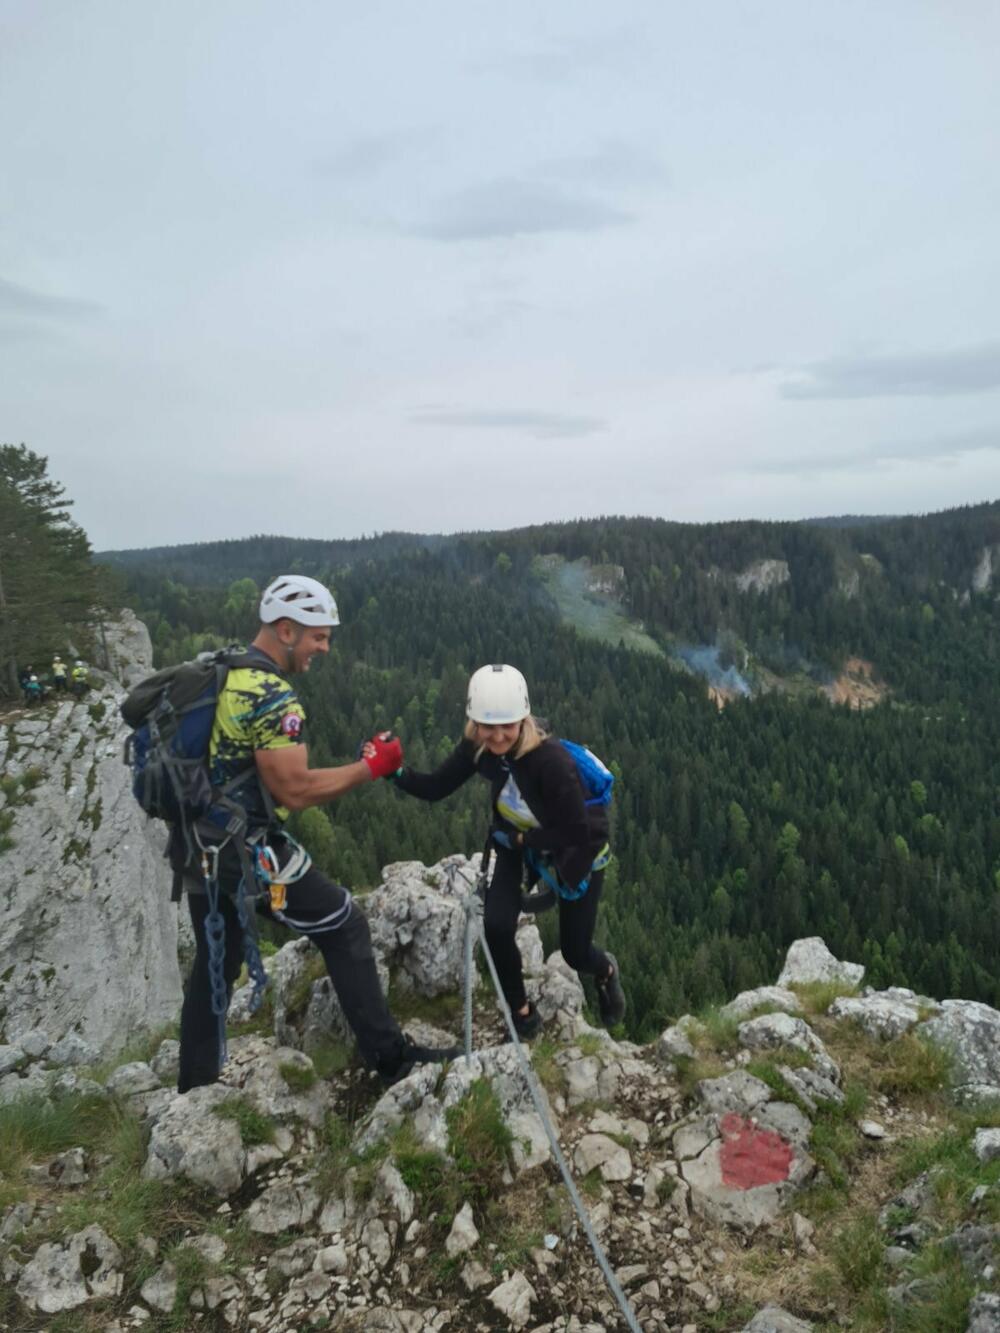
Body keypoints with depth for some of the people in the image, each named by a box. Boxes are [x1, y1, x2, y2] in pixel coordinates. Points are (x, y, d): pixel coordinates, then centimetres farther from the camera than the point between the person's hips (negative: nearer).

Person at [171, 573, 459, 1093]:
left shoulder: (218, 673, 9)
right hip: (243, 850, -9)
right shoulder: (272, 695, -21)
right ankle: (390, 1056, 10)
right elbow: (294, 790, -24)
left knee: (213, 965, 20)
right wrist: (371, 767, -16)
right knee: (344, 928, 2)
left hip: (197, 845, 9)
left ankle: (194, 1089, 32)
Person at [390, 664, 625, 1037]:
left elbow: (576, 832, -30)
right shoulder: (478, 747, -21)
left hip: (578, 850, -4)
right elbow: (436, 787, -18)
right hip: (520, 842, 4)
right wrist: (394, 771, -33)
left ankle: (606, 971, 47)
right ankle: (522, 1013, 9)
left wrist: (519, 838, -24)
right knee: (496, 927, -17)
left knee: (574, 954, 7)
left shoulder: (551, 760, -38)